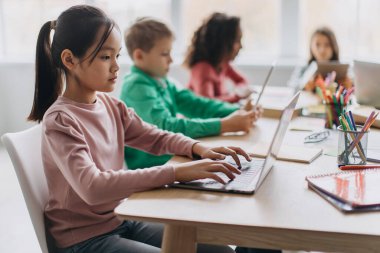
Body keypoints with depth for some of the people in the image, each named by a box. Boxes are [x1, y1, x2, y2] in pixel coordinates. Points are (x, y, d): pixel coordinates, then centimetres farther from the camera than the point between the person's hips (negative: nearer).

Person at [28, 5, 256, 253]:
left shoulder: (111, 105, 1)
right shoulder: (59, 120, -21)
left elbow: (155, 137, 13)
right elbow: (93, 187, -34)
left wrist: (198, 148, -7)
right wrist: (176, 172, -37)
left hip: (124, 219, 7)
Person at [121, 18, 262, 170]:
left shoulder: (162, 83, 10)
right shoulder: (137, 86, -16)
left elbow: (197, 105, 5)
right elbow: (167, 126, -25)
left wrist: (239, 112, -10)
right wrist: (224, 125, -28)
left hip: (170, 159, 8)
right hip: (148, 168, -8)